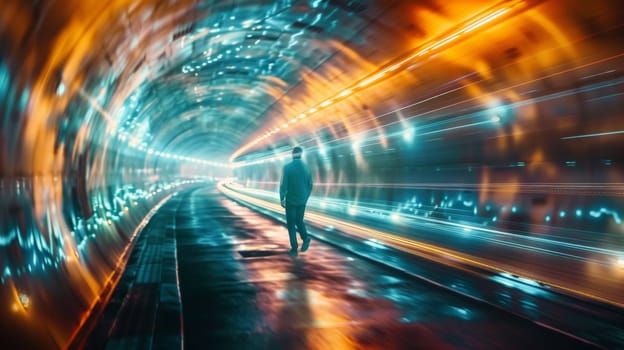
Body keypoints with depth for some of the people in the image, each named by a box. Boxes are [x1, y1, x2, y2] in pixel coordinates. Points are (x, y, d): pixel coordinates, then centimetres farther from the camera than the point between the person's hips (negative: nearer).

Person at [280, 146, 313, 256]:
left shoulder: (287, 167, -13)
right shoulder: (306, 167, -1)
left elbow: (283, 184, -16)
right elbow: (310, 185, 5)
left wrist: (282, 199, -5)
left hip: (290, 200, -3)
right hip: (302, 201, 3)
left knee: (291, 224, 7)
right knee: (299, 221, 21)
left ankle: (294, 249, 5)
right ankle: (305, 237, -5)